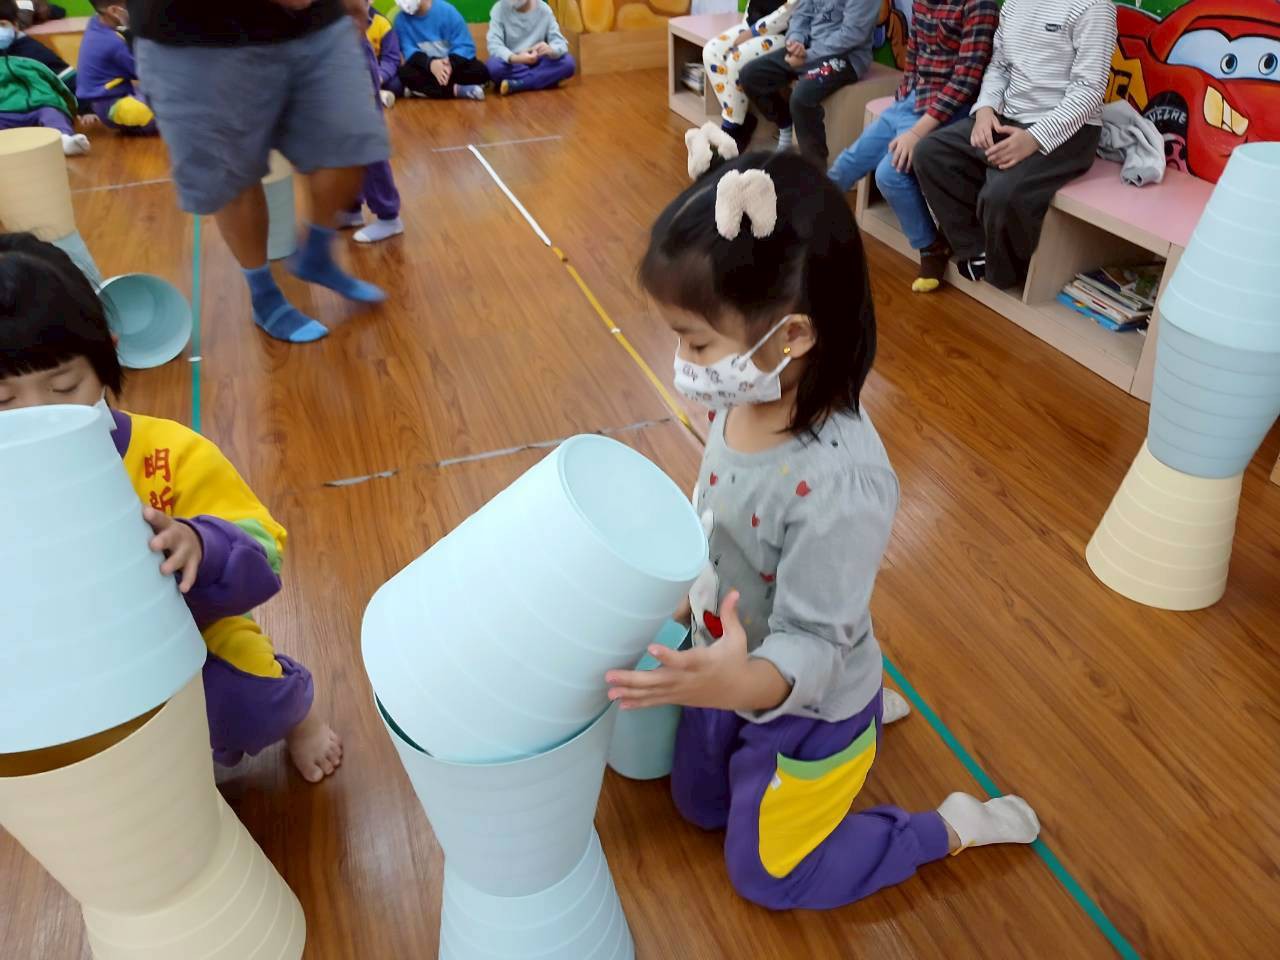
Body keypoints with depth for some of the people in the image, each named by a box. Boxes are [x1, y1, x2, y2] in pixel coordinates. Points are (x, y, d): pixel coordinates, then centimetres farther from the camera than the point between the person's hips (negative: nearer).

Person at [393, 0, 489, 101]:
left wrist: (450, 63, -34)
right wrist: (430, 63, -36)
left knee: (480, 71, -29)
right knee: (405, 74, -31)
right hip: (425, 67, 1)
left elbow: (466, 46, -14)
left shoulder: (446, 10, -12)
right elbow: (409, 50, -14)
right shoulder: (401, 20, -6)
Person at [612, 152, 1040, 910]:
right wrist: (691, 619, 14)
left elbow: (813, 643, -32)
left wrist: (741, 685, -52)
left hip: (803, 711, -7)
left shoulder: (839, 485, -41)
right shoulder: (749, 402, -17)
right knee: (701, 807, 32)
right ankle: (863, 700, 41)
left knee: (766, 874, 18)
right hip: (732, 672, 7)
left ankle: (955, 827, 30)